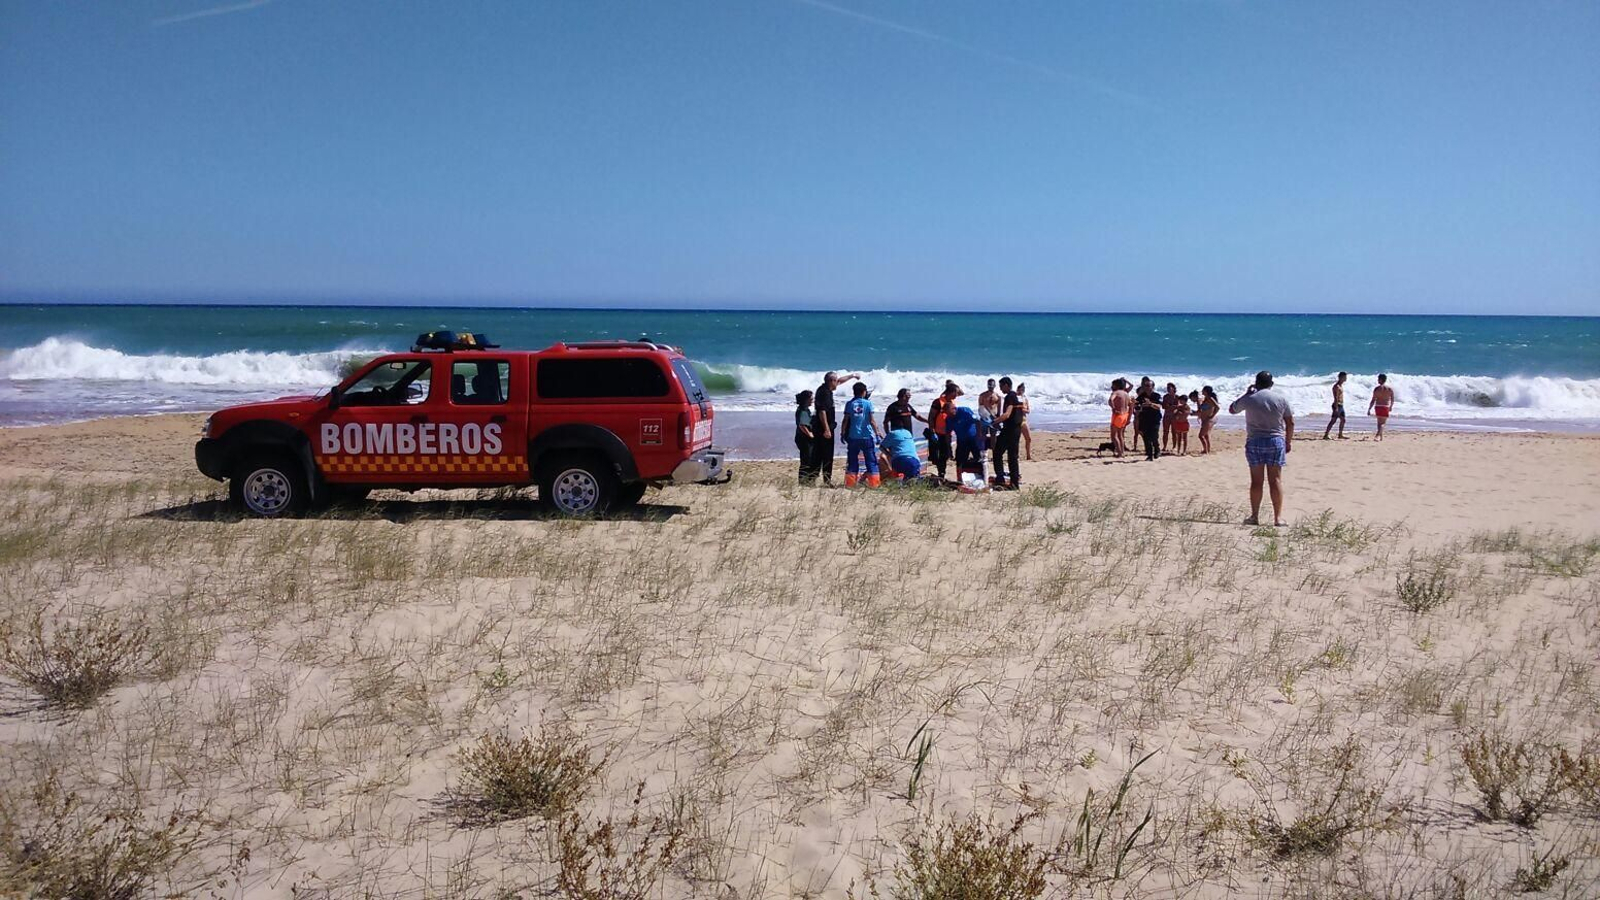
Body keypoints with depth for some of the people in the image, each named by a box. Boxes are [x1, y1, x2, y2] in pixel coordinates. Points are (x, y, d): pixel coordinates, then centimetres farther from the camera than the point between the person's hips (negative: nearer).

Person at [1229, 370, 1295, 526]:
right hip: (1276, 441, 0)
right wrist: (1289, 442, 14)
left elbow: (1232, 409, 15)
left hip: (1254, 442, 0)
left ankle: (1254, 516, 7)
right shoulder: (1281, 399, 1)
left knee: (1256, 481, 4)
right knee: (1276, 480, 2)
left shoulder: (1249, 398, -2)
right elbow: (1290, 422, 4)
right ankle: (1278, 517, 0)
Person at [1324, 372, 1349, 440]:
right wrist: (1336, 408, -26)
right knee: (1333, 421, -11)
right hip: (1337, 405, -10)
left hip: (1341, 406, 10)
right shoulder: (1337, 386, -15)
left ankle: (1340, 435, 20)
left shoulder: (1341, 385, 15)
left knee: (1343, 420, 13)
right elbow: (1336, 398, -21)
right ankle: (1325, 435, -13)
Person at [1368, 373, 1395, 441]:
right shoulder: (1390, 389, 1)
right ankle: (1378, 435, -20)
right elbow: (1392, 399, 10)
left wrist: (1369, 409, -3)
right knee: (1383, 423, 3)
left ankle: (1381, 436, 25)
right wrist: (1391, 406, 29)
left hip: (1378, 407, 0)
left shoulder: (1377, 389, -4)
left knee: (1379, 422, 17)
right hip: (1386, 407, 0)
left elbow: (1373, 400, -6)